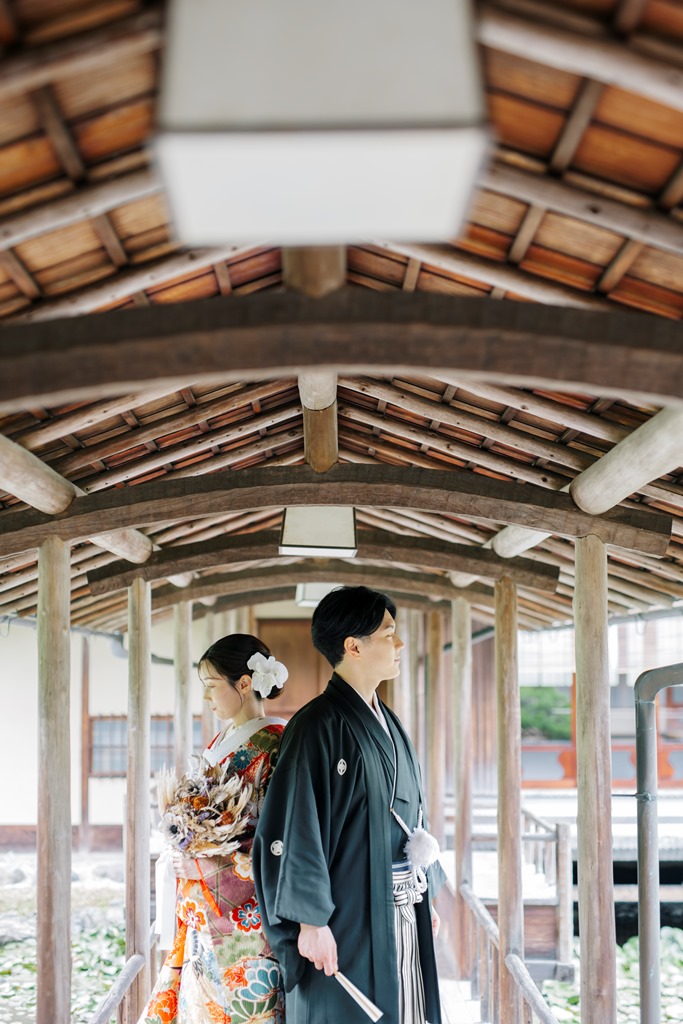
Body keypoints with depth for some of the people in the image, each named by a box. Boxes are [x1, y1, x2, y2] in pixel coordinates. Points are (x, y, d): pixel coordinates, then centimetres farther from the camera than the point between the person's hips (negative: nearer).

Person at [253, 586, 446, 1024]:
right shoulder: (319, 725, -14)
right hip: (349, 923, -8)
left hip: (404, 917, 8)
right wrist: (311, 921, -19)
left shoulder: (388, 724, 12)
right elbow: (293, 828, -18)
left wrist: (426, 897, 17)